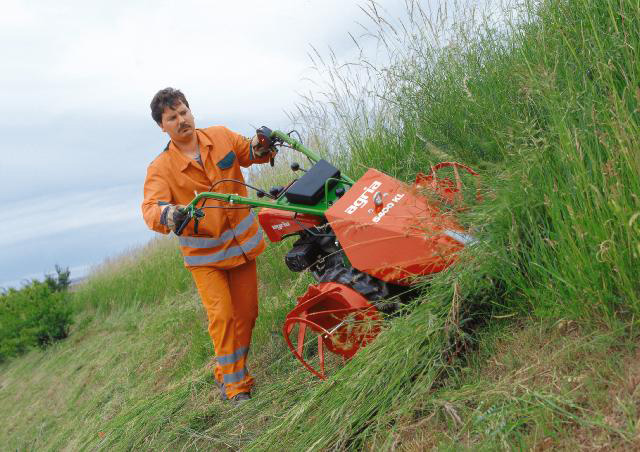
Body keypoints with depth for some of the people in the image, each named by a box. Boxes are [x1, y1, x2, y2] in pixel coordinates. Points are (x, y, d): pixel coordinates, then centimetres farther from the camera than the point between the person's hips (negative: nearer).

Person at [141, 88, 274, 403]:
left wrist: (260, 146, -17)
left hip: (242, 241, 4)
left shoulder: (221, 136, -3)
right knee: (221, 315, -12)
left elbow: (250, 153, 8)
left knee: (246, 313, 10)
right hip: (203, 253, -3)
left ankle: (229, 373, 31)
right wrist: (169, 215, -50)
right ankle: (235, 386, 4)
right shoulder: (161, 168, -13)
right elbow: (151, 208, -26)